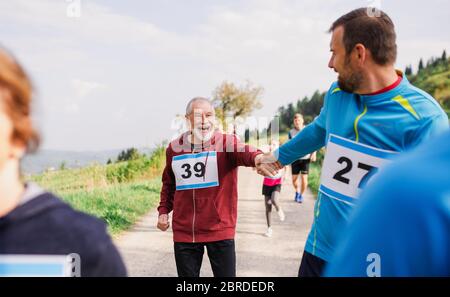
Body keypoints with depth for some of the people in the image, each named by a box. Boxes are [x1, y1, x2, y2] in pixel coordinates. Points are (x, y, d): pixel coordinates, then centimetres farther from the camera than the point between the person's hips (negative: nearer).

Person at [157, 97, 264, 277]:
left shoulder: (226, 142, -8)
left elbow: (243, 151, -33)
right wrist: (163, 211, 10)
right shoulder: (174, 148, 4)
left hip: (220, 230, -3)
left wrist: (257, 157, -55)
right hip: (183, 232, 3)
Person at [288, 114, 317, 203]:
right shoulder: (291, 132, 3)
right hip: (295, 158, 2)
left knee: (304, 178, -6)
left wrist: (314, 154, -8)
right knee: (294, 178, 4)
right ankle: (297, 191, 33)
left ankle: (301, 195, 14)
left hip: (305, 158, -2)